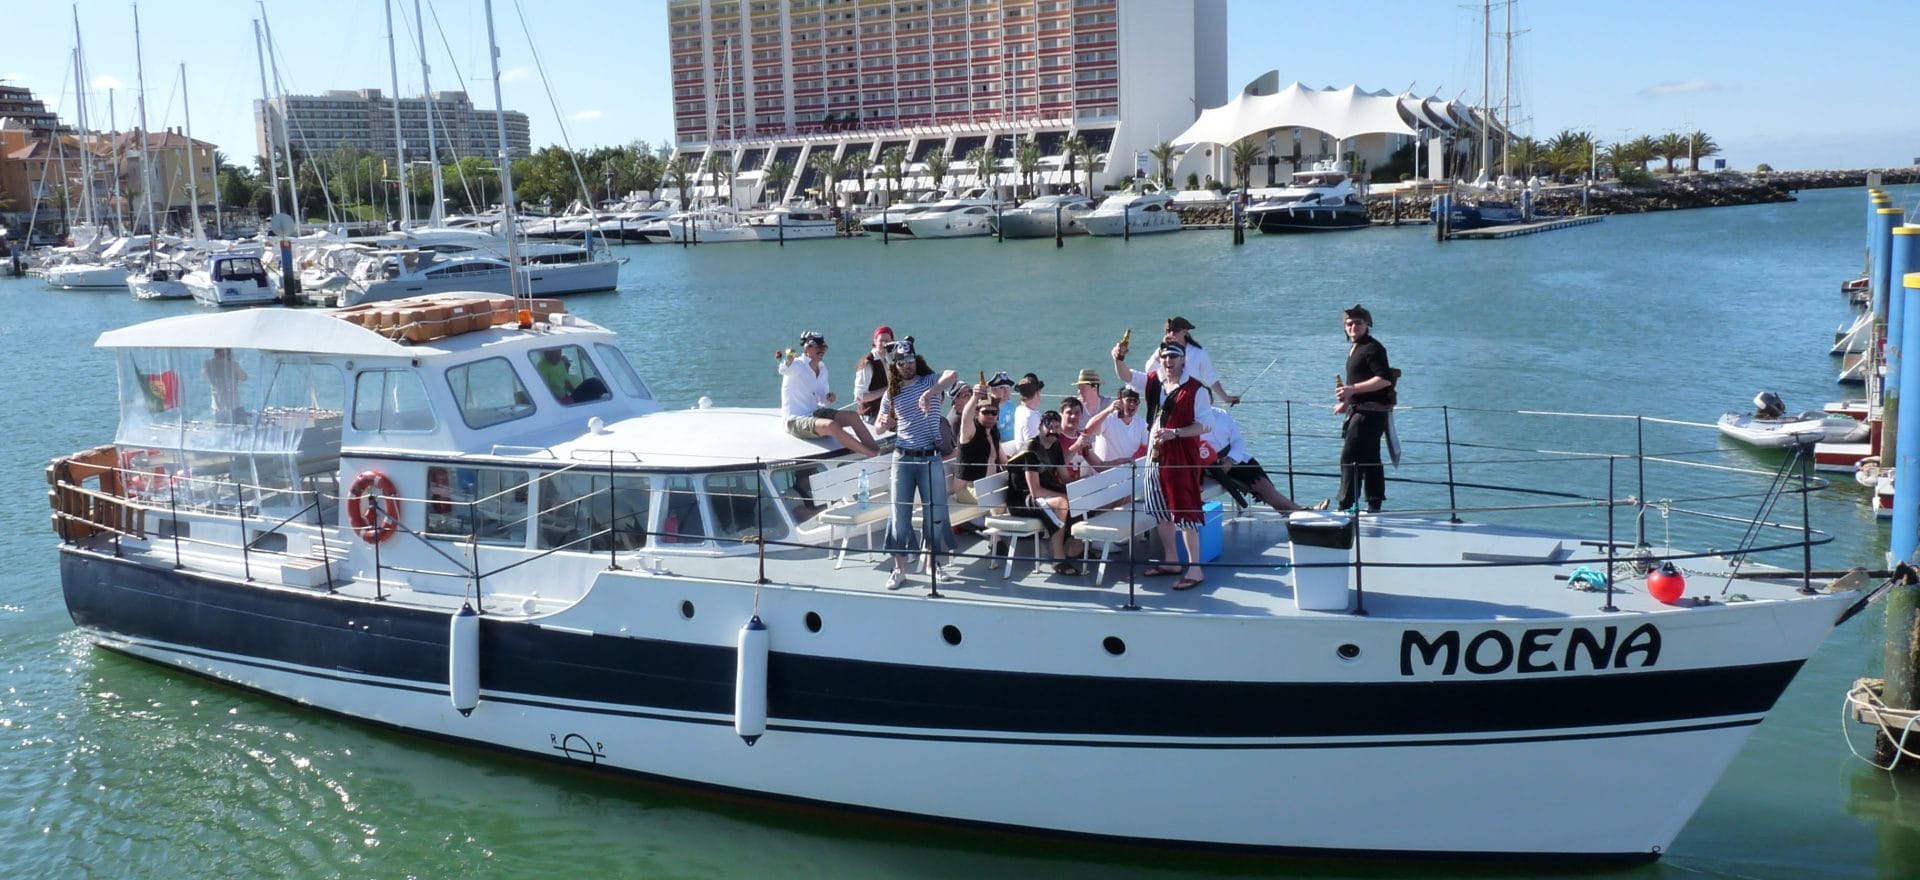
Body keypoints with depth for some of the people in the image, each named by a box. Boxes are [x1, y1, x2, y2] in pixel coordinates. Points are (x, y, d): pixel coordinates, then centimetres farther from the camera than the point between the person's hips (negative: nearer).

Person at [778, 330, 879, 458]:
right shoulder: (797, 365, -10)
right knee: (831, 425, -32)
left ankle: (878, 450, -16)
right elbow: (783, 369, -36)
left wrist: (829, 399, -5)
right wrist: (788, 360, -59)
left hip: (815, 414, 8)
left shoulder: (822, 369, 11)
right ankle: (874, 455, -34)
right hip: (795, 421, -8)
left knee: (852, 417, -11)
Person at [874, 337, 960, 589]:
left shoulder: (930, 381, -1)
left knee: (935, 512, 3)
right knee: (900, 513, 1)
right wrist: (884, 424, -5)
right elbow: (880, 425, 20)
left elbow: (953, 375, -23)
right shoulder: (891, 393, 10)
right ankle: (899, 569, 7)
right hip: (902, 458, 2)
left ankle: (933, 559, 21)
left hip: (930, 458, -2)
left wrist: (929, 393, -37)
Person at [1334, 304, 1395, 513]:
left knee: (1349, 457, -13)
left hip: (1370, 412, -11)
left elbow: (1385, 379, -22)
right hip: (1361, 410, 11)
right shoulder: (1355, 349, 19)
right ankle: (1374, 505, 18)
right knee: (1370, 459, 13)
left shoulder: (1372, 348, -12)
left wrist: (1352, 389, -24)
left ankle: (1345, 505, -13)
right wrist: (1347, 402, 17)